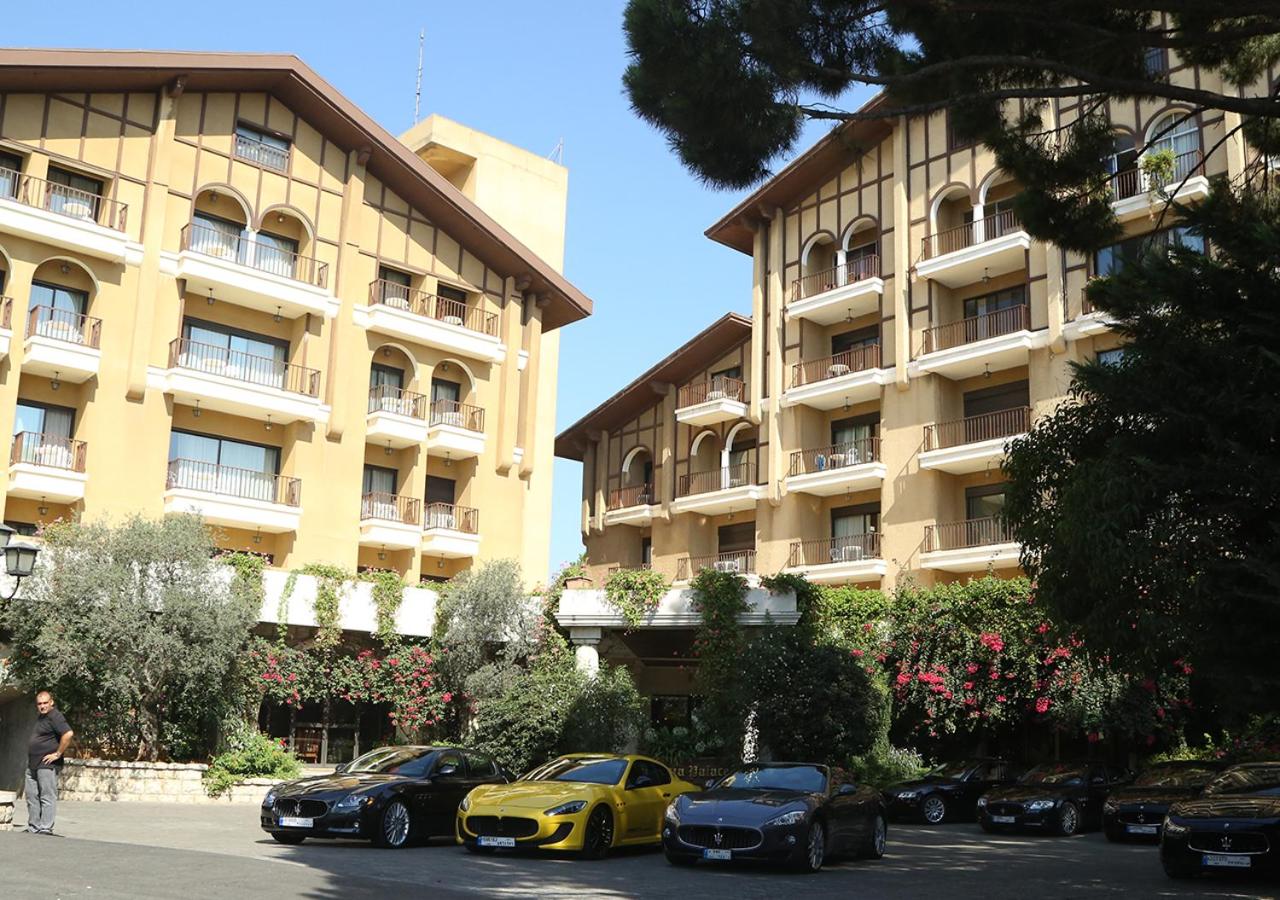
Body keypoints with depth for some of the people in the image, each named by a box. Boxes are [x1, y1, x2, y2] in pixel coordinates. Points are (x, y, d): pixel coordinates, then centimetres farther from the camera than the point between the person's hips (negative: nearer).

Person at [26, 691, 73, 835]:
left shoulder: (55, 716, -12)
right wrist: (30, 760, 20)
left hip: (47, 765, -10)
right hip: (33, 764, 10)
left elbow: (68, 734, -26)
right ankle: (33, 829, 18)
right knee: (31, 797, 11)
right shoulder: (40, 717, 18)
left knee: (47, 797, -7)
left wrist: (57, 754, -20)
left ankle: (45, 829, -7)